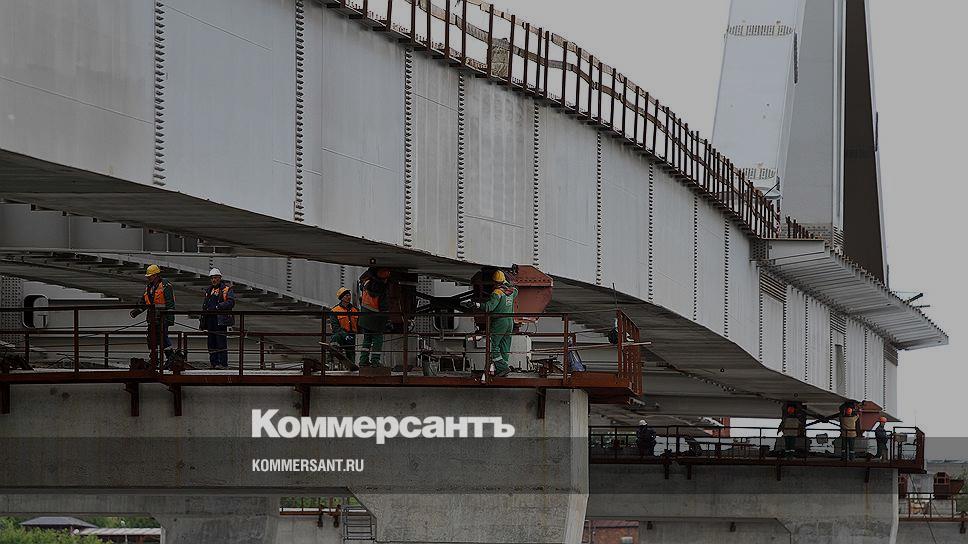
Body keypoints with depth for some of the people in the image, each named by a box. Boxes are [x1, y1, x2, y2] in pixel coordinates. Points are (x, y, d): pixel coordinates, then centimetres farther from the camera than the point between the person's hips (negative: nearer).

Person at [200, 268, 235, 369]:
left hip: (221, 320, -7)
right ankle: (214, 363, 13)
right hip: (210, 320, 7)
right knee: (212, 342, 7)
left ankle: (223, 363, -9)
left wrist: (217, 307, -19)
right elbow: (204, 306, 26)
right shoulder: (209, 291, 22)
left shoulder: (227, 288, -1)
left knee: (221, 342, -10)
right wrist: (202, 322, 20)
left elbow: (230, 303, -13)